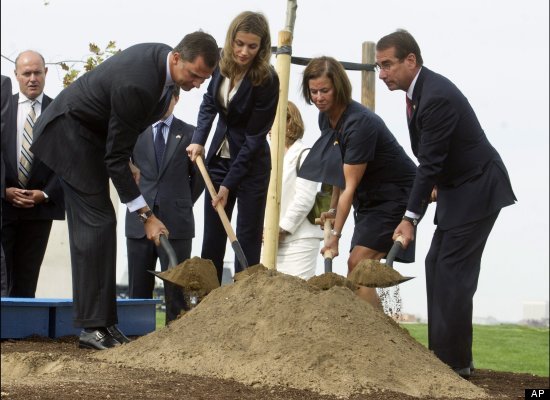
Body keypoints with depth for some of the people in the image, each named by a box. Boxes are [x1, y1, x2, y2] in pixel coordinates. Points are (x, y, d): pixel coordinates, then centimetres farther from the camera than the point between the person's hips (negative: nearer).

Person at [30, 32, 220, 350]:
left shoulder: (163, 58, -6)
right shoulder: (136, 85, -35)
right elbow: (117, 157, -29)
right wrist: (146, 215, -26)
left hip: (92, 132, 10)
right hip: (70, 131, -10)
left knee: (95, 225, 7)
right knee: (97, 223, -14)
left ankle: (102, 322, 8)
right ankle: (94, 327, -14)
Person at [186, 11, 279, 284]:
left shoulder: (266, 80, -20)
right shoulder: (222, 64, -5)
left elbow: (255, 136, -18)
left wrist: (229, 184, -18)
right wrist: (199, 140, -8)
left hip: (251, 164, -5)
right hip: (219, 157, 6)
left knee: (248, 237, -2)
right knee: (212, 235, 6)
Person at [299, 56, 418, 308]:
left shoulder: (360, 122, -26)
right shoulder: (326, 118, 0)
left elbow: (350, 186, -25)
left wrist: (335, 234, -22)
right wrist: (333, 209, 7)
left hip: (395, 195, -9)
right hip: (369, 197, 9)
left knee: (358, 263, -18)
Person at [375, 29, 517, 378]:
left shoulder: (437, 97, -25)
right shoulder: (418, 91, 5)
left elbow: (430, 161, -25)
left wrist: (410, 218, -25)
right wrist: (435, 183, 8)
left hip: (477, 189, -10)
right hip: (455, 188, 10)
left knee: (453, 271, -11)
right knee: (437, 266, 9)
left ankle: (455, 362, -7)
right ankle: (442, 353, 14)